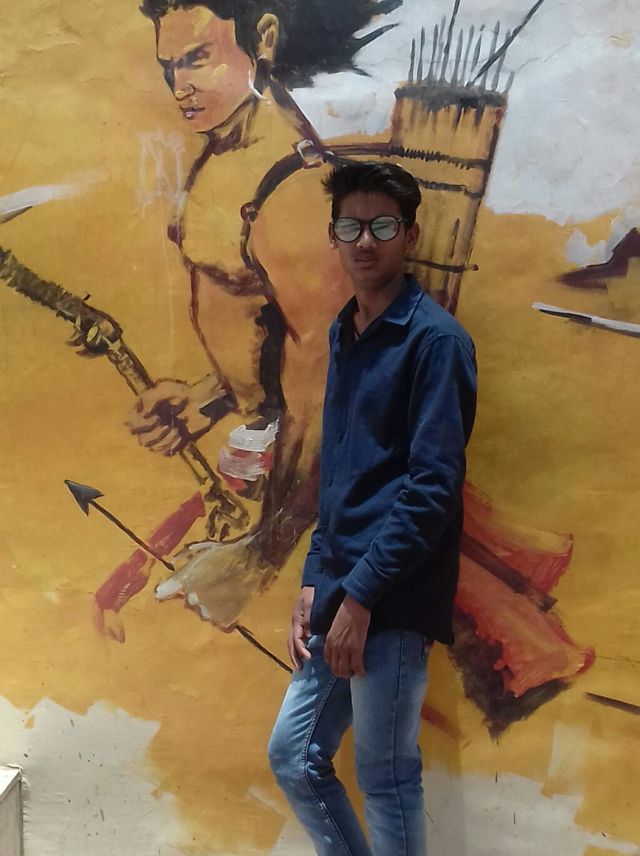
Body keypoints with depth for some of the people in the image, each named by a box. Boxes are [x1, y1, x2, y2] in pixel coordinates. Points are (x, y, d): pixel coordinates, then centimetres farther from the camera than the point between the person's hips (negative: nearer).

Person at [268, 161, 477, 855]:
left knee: (386, 778, 6)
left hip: (391, 602, -8)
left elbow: (433, 486, -17)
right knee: (292, 756, 15)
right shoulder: (343, 334, 13)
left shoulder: (435, 339, -11)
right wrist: (315, 582, 9)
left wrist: (361, 594, -17)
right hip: (341, 591, 8)